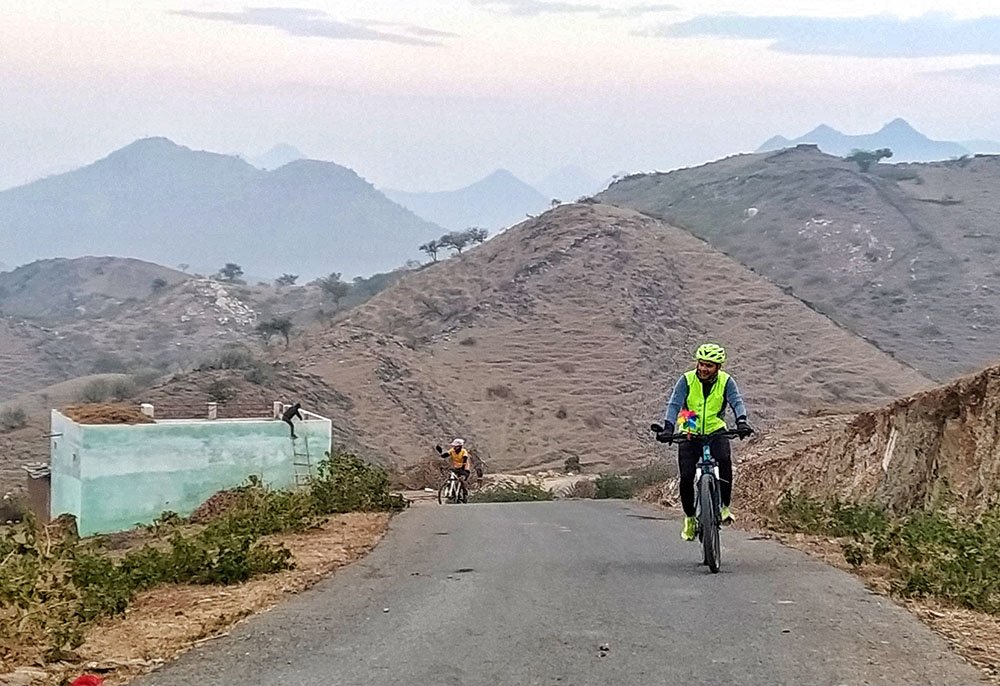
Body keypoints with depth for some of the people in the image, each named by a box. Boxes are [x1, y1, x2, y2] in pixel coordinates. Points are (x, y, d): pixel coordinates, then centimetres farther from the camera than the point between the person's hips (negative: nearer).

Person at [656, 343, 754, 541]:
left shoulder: (726, 381, -8)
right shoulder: (687, 380, -10)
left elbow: (737, 401, -21)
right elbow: (674, 404, -19)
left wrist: (741, 421, -43)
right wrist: (668, 428, -37)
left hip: (715, 432, 0)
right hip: (689, 434, 0)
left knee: (724, 460, -32)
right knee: (686, 477, -12)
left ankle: (725, 505, -17)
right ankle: (689, 517, 11)